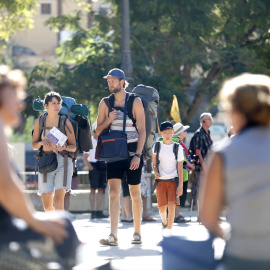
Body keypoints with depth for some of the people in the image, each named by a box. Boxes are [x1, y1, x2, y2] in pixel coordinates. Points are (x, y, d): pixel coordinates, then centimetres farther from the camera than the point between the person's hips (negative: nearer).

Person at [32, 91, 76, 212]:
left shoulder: (66, 123, 1)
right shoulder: (39, 122, 6)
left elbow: (74, 147, 4)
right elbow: (34, 145, 11)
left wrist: (64, 147, -18)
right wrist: (42, 143, -10)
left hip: (63, 161, -2)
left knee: (59, 201, -15)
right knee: (47, 205, 2)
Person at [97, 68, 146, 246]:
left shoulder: (135, 102, -1)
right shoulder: (105, 103, 8)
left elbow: (142, 131, -5)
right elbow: (98, 130, 12)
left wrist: (138, 155, -14)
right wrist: (108, 121, -10)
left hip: (133, 153, -2)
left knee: (135, 194, 7)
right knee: (114, 192, -11)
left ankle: (137, 232, 19)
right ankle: (113, 236, -18)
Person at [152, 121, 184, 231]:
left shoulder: (178, 147, 2)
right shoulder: (157, 146, 5)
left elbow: (180, 167, 0)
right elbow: (154, 164, 12)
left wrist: (180, 185, -6)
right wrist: (156, 172, -10)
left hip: (173, 180, -1)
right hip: (161, 180, 1)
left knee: (171, 205, -16)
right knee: (162, 208, 0)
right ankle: (164, 221, 33)